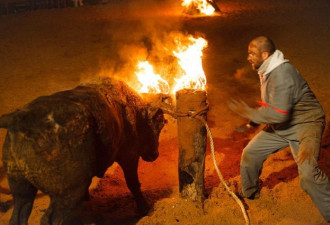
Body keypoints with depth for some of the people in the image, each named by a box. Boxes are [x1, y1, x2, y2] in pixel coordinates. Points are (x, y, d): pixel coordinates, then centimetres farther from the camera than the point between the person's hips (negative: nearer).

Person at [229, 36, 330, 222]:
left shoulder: (282, 74, -28)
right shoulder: (268, 71, 3)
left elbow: (279, 114, -31)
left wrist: (249, 113, -21)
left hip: (304, 124, -9)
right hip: (280, 125, 9)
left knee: (308, 173, -23)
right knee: (251, 153, 10)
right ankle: (249, 193, 32)